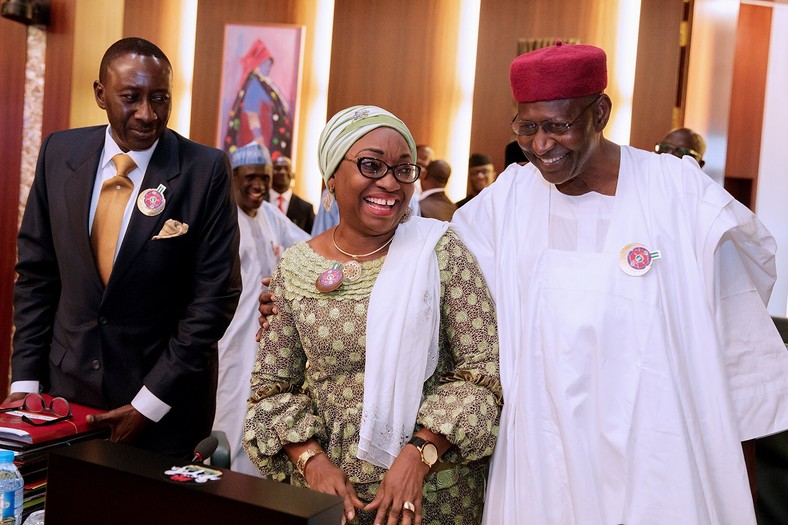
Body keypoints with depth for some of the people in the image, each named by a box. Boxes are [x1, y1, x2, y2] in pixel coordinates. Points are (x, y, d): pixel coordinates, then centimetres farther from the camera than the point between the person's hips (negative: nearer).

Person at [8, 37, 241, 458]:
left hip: (164, 398, -3)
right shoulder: (60, 152, -1)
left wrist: (148, 404, -12)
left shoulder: (205, 170, -13)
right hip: (67, 382, 3)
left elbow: (214, 296, -12)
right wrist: (25, 380, 0)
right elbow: (36, 270, 5)